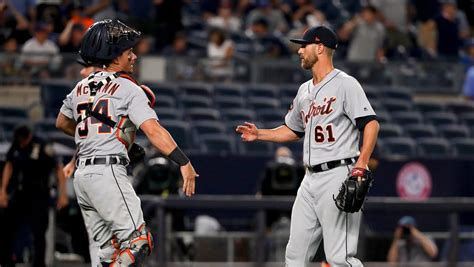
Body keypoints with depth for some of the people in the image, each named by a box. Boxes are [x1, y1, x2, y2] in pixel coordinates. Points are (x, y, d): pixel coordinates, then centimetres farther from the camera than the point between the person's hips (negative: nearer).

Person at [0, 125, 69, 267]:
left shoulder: (43, 148, -16)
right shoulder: (15, 146, 0)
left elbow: (59, 169, -12)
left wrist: (62, 194, -16)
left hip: (38, 195, -6)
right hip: (19, 194, 6)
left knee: (38, 232, -8)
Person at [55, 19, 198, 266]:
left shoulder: (81, 87, 16)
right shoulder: (128, 88, -5)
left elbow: (62, 123, 32)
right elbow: (153, 130, -16)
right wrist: (184, 163, -21)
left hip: (81, 176, 8)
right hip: (108, 172, -8)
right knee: (137, 241, -13)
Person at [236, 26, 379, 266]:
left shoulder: (345, 84, -8)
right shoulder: (305, 91, 18)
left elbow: (371, 123, -16)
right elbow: (293, 131, 31)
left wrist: (361, 164, -27)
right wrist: (259, 134, 17)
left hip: (337, 176, -9)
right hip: (311, 179, 9)